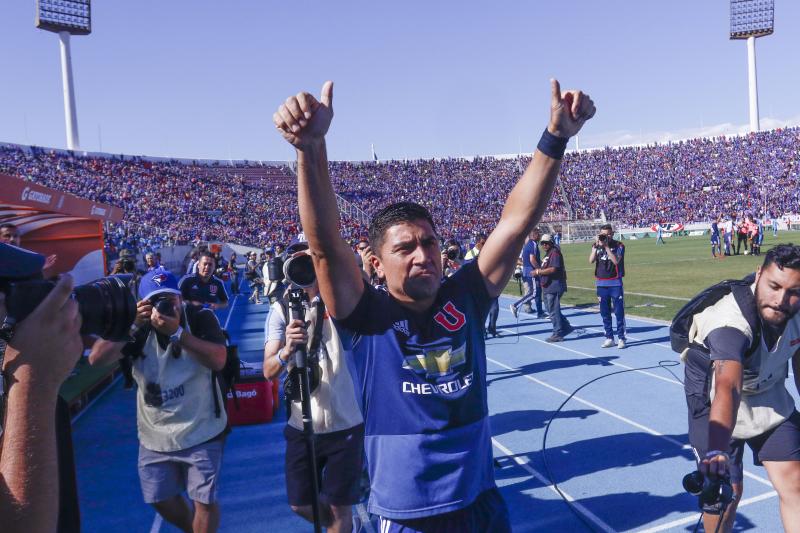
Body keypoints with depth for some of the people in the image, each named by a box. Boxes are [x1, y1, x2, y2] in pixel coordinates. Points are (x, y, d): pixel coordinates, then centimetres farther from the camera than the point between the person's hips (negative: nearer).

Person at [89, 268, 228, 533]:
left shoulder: (200, 318, -13)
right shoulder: (139, 326, -2)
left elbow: (218, 360, -27)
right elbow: (96, 359, -13)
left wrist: (177, 332, -34)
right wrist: (131, 325, -24)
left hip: (200, 431, -4)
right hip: (154, 435, 5)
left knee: (205, 499, 2)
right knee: (161, 499, 17)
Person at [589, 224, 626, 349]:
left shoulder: (619, 246, -3)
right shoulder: (596, 245, 6)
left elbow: (616, 261, -18)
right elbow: (591, 261, -7)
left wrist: (606, 246, -18)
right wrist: (596, 246, -14)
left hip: (615, 283, -3)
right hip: (601, 283, 4)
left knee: (619, 312, -1)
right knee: (605, 313, 8)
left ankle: (621, 338, 7)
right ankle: (609, 338, 17)